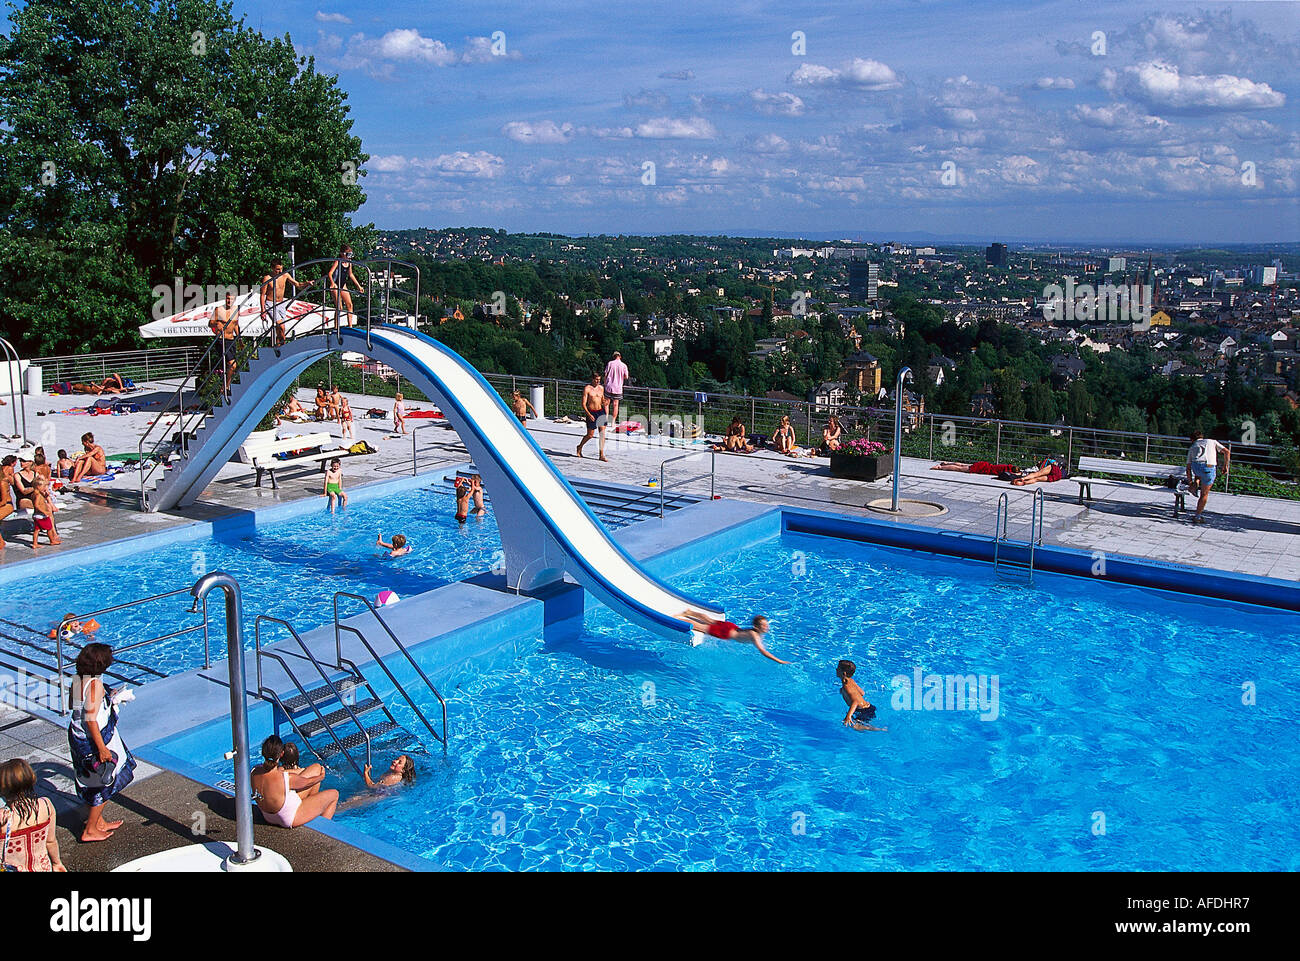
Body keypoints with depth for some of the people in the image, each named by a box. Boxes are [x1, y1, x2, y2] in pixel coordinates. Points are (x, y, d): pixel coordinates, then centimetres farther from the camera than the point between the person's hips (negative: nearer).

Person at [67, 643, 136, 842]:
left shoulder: (77, 679, 1)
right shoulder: (95, 684, -25)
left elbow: (72, 703, 16)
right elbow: (91, 719, -26)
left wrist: (108, 699, 19)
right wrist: (102, 748, -24)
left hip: (77, 735, 9)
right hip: (95, 738, -9)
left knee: (94, 783, 23)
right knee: (104, 784, 7)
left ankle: (98, 821, 37)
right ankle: (90, 831, 16)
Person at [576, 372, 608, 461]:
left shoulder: (601, 388, 9)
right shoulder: (587, 389, -8)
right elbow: (583, 404, -10)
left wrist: (605, 413, 11)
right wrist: (589, 415, -19)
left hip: (600, 411, 5)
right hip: (591, 413, -5)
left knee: (602, 432, -5)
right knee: (590, 435, 1)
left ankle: (602, 455, -2)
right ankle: (580, 447, 29)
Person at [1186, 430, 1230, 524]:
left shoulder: (1192, 448, 28)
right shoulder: (1212, 441, 27)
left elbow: (1188, 468, 23)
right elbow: (1227, 452, 14)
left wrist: (1190, 482, 29)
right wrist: (1226, 466, 21)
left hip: (1195, 467, 2)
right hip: (1209, 467, -2)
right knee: (1204, 494, 13)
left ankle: (1195, 484, 29)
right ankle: (1198, 516, 16)